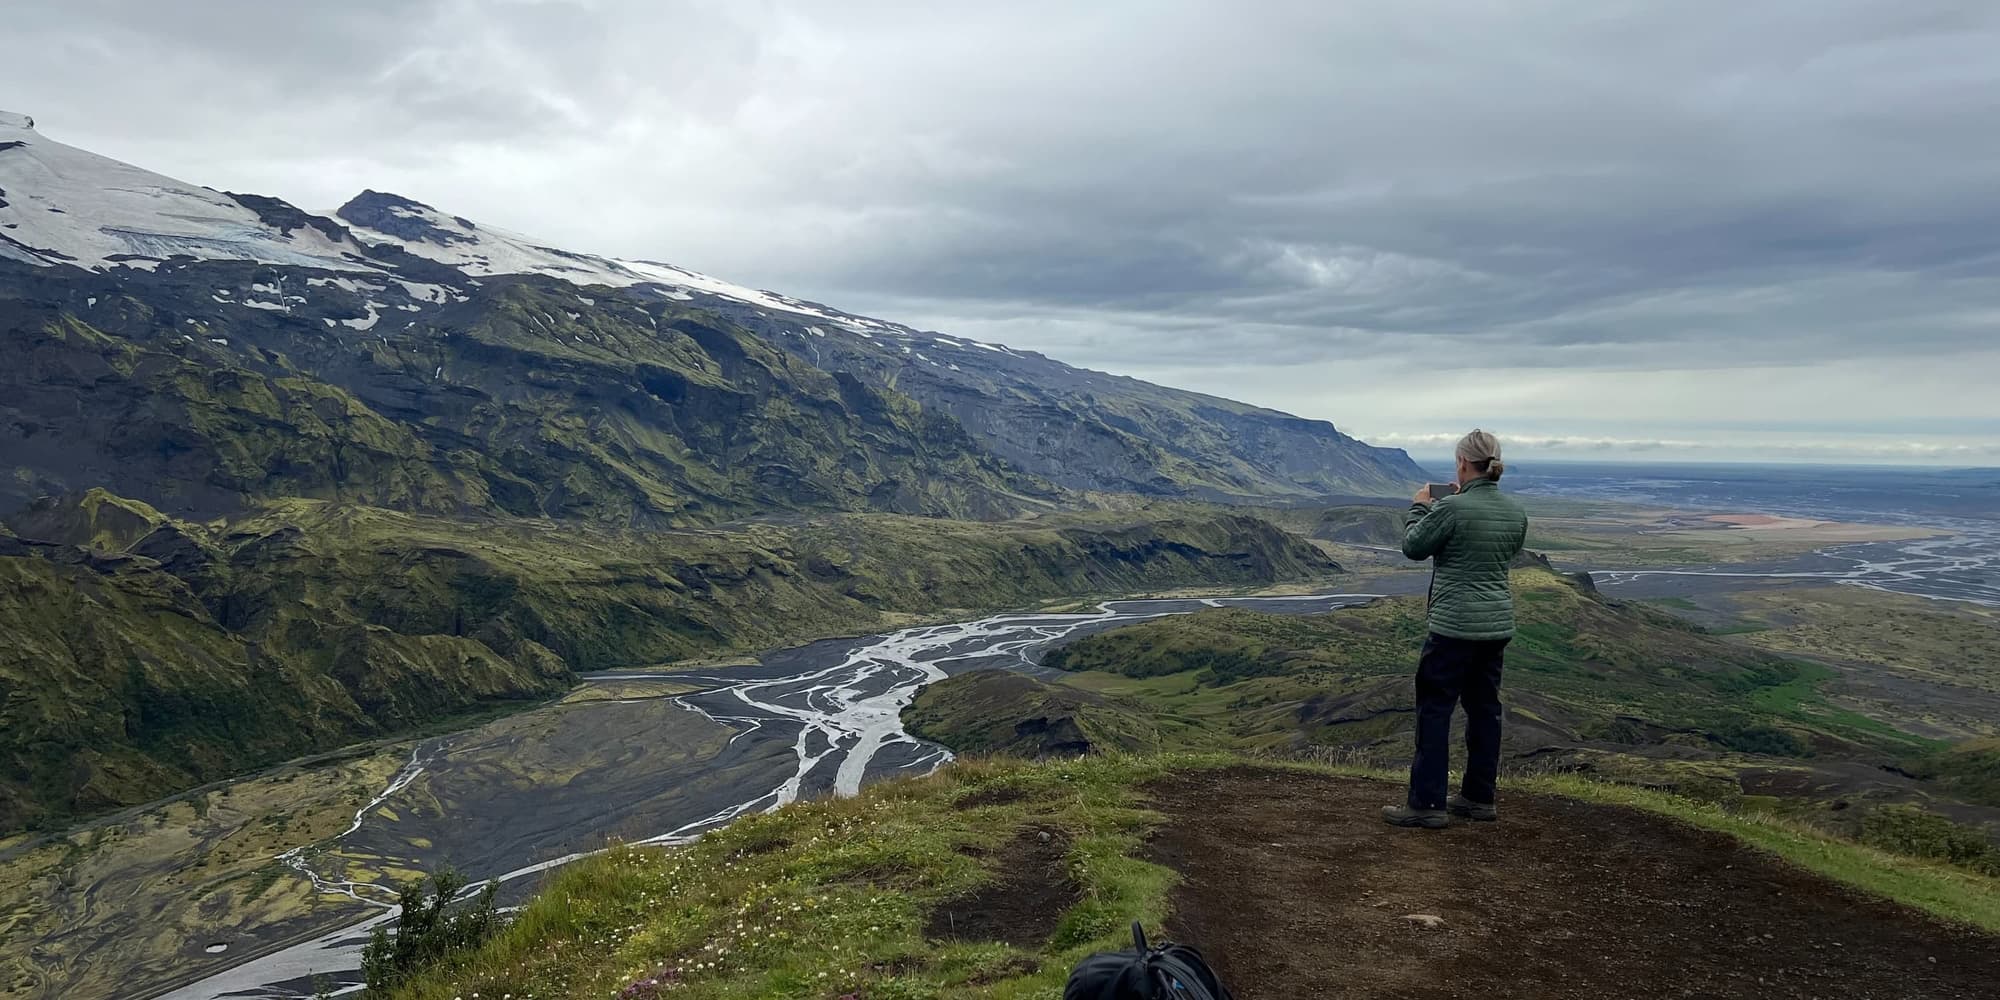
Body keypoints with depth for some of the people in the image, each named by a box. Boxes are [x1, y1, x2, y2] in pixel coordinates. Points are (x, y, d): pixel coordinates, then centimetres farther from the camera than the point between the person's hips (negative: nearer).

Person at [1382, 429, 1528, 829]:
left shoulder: (1450, 508, -18)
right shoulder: (1516, 512, 4)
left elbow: (1413, 547, -7)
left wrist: (1419, 507, 10)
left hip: (1455, 626, -7)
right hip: (1498, 624, 7)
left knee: (1434, 708, 0)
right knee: (1484, 707, 15)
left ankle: (1427, 803, 2)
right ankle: (1479, 797, 23)